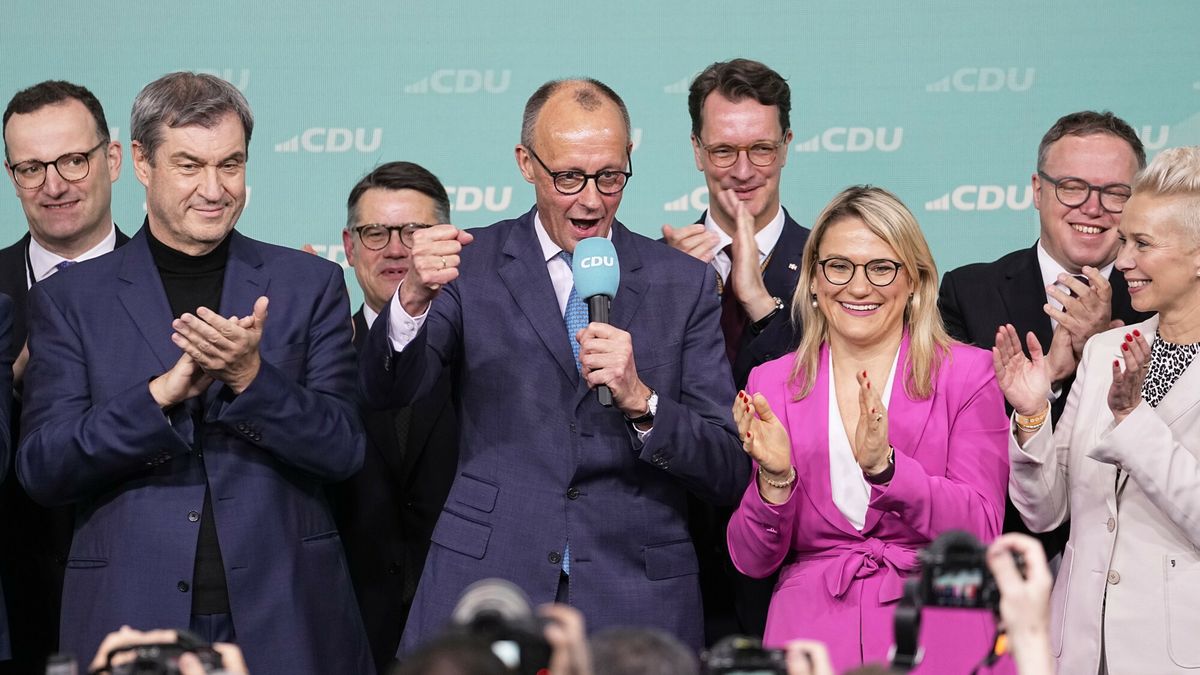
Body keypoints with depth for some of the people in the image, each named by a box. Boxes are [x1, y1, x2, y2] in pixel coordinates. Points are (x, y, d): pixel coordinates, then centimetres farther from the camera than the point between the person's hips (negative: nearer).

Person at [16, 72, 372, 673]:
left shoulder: (310, 285, 6)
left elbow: (344, 451, -1)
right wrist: (164, 390, -17)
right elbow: (41, 471, -5)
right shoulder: (68, 300, 4)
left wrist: (249, 375, -16)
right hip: (132, 620, 0)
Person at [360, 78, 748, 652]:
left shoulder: (684, 282, 5)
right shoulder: (471, 265, 4)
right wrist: (413, 299, -28)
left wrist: (639, 400, -17)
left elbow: (729, 474, 1)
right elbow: (386, 391, -9)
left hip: (634, 604, 1)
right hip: (485, 585, 0)